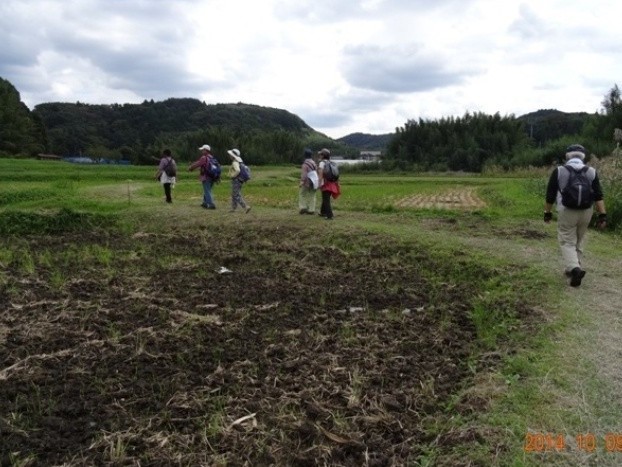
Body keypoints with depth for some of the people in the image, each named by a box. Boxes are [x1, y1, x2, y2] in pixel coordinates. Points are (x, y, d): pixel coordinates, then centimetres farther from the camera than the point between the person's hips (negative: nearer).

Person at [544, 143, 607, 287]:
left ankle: (574, 268, -19)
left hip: (567, 212, -3)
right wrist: (602, 215, -1)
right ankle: (573, 268, 27)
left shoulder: (559, 171, -4)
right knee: (579, 241, 19)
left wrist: (547, 212, 9)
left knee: (567, 242, 3)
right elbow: (598, 196, -2)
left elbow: (550, 195, -2)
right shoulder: (591, 172, 2)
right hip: (586, 212, 3)